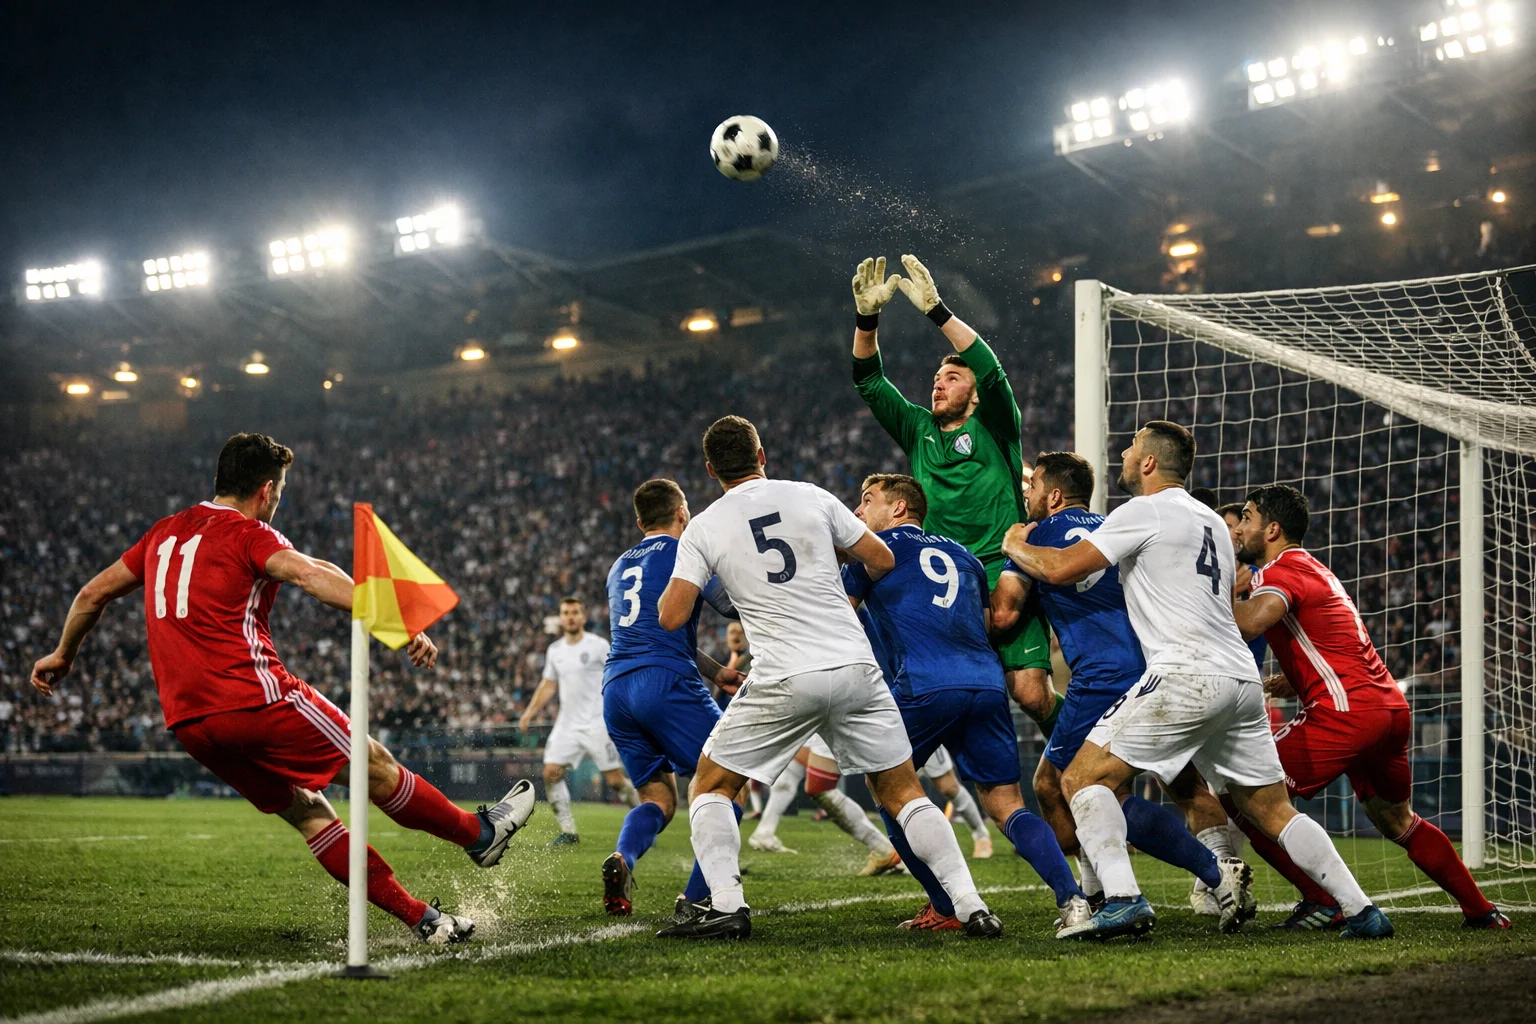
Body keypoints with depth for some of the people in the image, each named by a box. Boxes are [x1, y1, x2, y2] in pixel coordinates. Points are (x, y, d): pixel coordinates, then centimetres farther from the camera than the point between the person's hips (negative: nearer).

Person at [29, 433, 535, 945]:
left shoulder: (165, 532, 19)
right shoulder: (248, 533, -3)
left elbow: (93, 593, 26)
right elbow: (312, 576, -21)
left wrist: (63, 655, 43)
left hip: (187, 722, 8)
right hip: (255, 697, -8)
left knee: (307, 811, 10)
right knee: (374, 764, 7)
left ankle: (422, 919, 10)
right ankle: (480, 834, 21)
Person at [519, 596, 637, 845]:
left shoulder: (598, 646, -5)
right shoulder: (555, 651, 11)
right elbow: (548, 685, 21)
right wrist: (530, 712, 12)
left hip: (598, 724, -5)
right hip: (567, 724, 5)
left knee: (615, 780, -7)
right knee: (551, 773, -9)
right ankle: (568, 832, -1)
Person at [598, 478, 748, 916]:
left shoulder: (620, 566, 26)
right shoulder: (684, 552, 3)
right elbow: (736, 604, -5)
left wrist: (716, 671, 33)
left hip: (615, 688, 7)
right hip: (666, 683, -7)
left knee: (658, 798, 13)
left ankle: (621, 859, -19)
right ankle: (697, 897, -10)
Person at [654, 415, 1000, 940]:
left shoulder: (702, 529, 2)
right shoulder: (810, 497, 7)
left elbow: (671, 616, -2)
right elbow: (883, 560, 11)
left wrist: (675, 581, 20)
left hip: (785, 681, -2)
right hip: (855, 669, 2)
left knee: (711, 785, 15)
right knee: (902, 792, 13)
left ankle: (726, 908, 0)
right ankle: (971, 906, 2)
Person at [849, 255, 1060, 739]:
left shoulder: (993, 427, 5)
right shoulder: (918, 430, 17)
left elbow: (991, 371, -13)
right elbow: (869, 381, 10)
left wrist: (936, 310, -20)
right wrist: (867, 317, -6)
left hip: (1003, 576, -4)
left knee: (1032, 695, -10)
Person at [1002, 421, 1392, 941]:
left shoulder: (1144, 511, -2)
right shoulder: (1212, 521, 23)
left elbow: (1060, 568, -7)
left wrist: (1015, 544, 14)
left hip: (1187, 677, -8)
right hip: (1242, 678, 8)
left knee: (1083, 779, -4)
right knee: (1273, 810, 15)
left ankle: (1123, 899, -19)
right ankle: (1361, 911, 10)